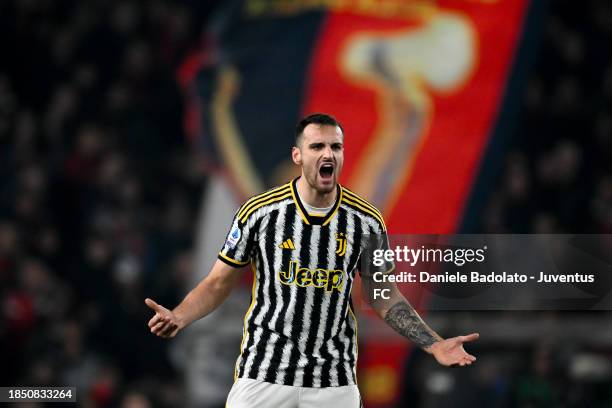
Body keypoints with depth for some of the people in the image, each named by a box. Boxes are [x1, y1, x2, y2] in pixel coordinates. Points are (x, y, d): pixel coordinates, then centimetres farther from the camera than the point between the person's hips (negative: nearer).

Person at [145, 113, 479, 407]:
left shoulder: (366, 221, 2)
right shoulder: (259, 212, -4)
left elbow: (383, 298, 11)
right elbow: (218, 283, 4)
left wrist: (434, 345, 0)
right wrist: (178, 317, -15)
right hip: (262, 374, -2)